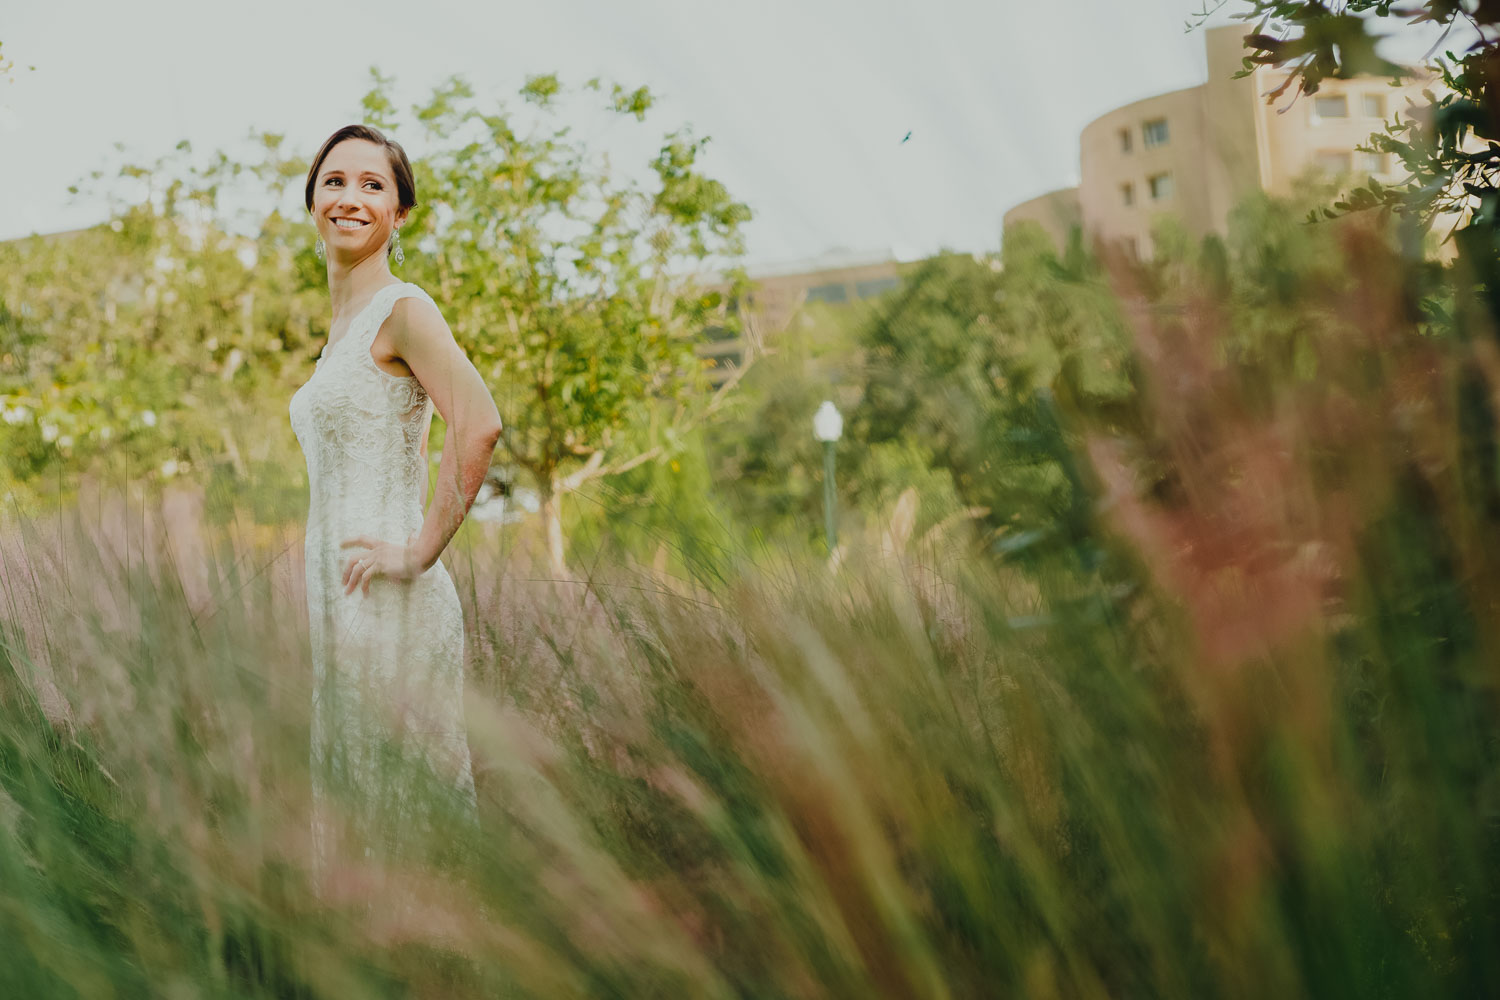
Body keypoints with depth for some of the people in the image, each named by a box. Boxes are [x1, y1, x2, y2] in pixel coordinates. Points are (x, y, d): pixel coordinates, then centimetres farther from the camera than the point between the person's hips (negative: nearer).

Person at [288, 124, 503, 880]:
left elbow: (479, 427, -25)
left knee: (400, 831, -3)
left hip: (389, 608, -9)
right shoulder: (343, 322, 17)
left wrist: (420, 553, -21)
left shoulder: (402, 309, -10)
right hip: (339, 600, 9)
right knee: (344, 831, 13)